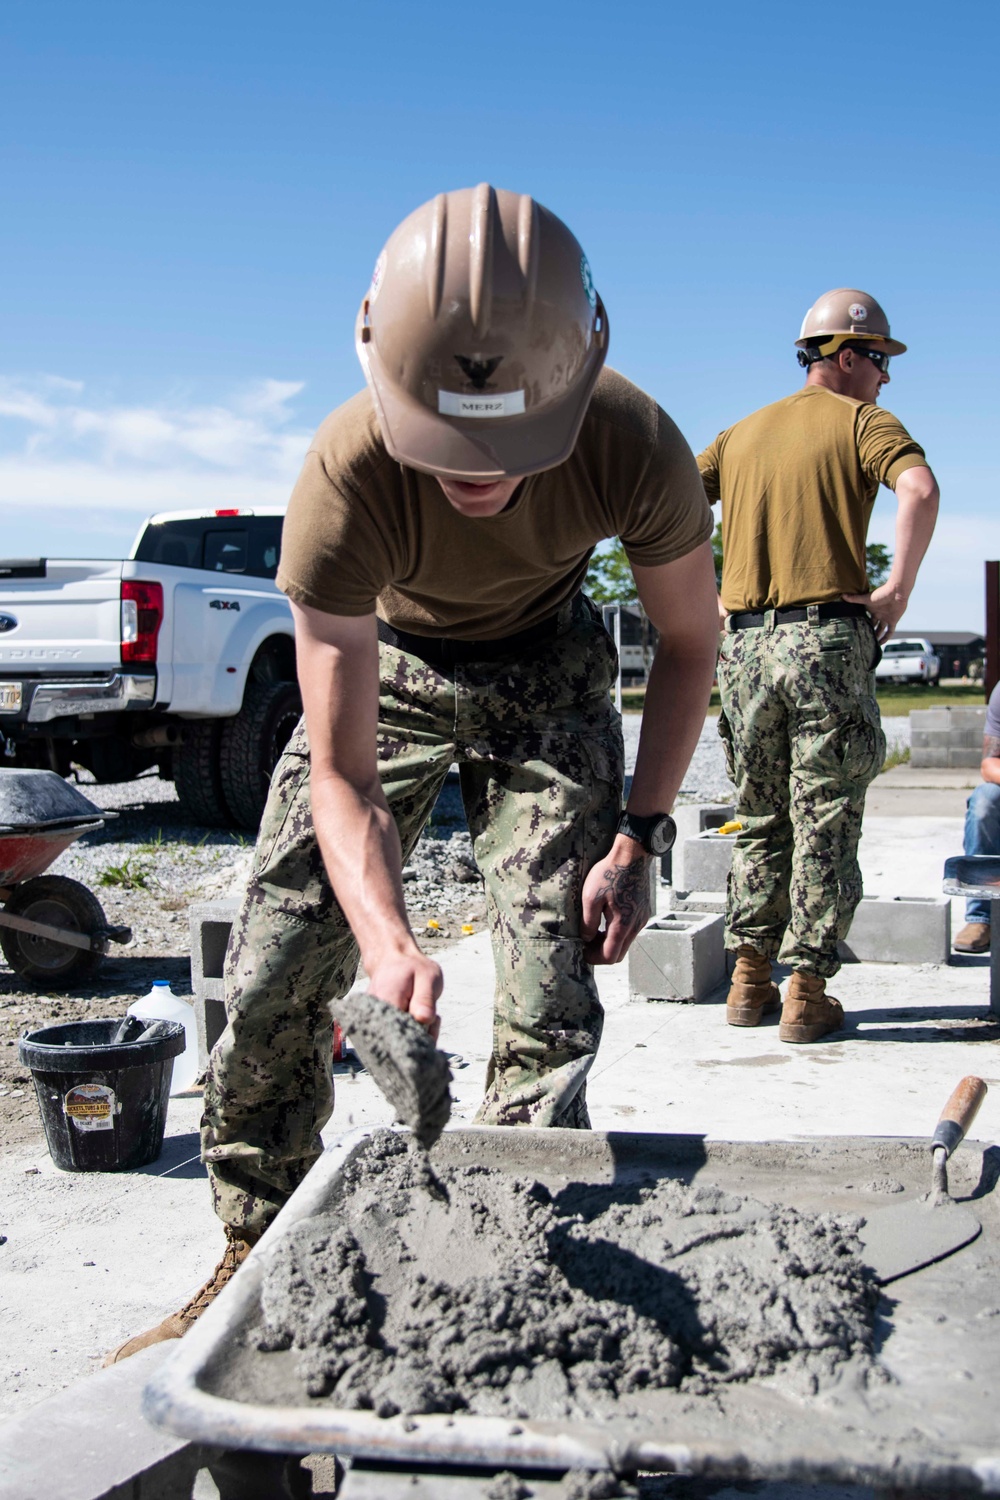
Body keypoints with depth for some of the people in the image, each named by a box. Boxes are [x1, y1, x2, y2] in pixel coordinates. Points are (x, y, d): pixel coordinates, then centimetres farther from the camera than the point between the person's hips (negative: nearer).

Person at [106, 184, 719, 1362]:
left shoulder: (636, 448, -33)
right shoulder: (348, 474, -37)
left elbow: (689, 641, -11)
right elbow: (342, 772, -33)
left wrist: (639, 836, -18)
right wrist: (390, 943, -49)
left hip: (544, 675, 0)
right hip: (386, 661, 0)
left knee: (551, 994, -13)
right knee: (272, 979, -3)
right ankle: (254, 1265, 16)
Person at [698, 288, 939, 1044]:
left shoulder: (743, 432, 18)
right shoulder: (862, 421, 1)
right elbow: (920, 488, -20)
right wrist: (898, 590, -14)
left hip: (746, 643, 5)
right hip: (827, 637, -5)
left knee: (762, 820, 15)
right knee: (826, 824, 1)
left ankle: (750, 981, 16)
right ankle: (807, 993, 3)